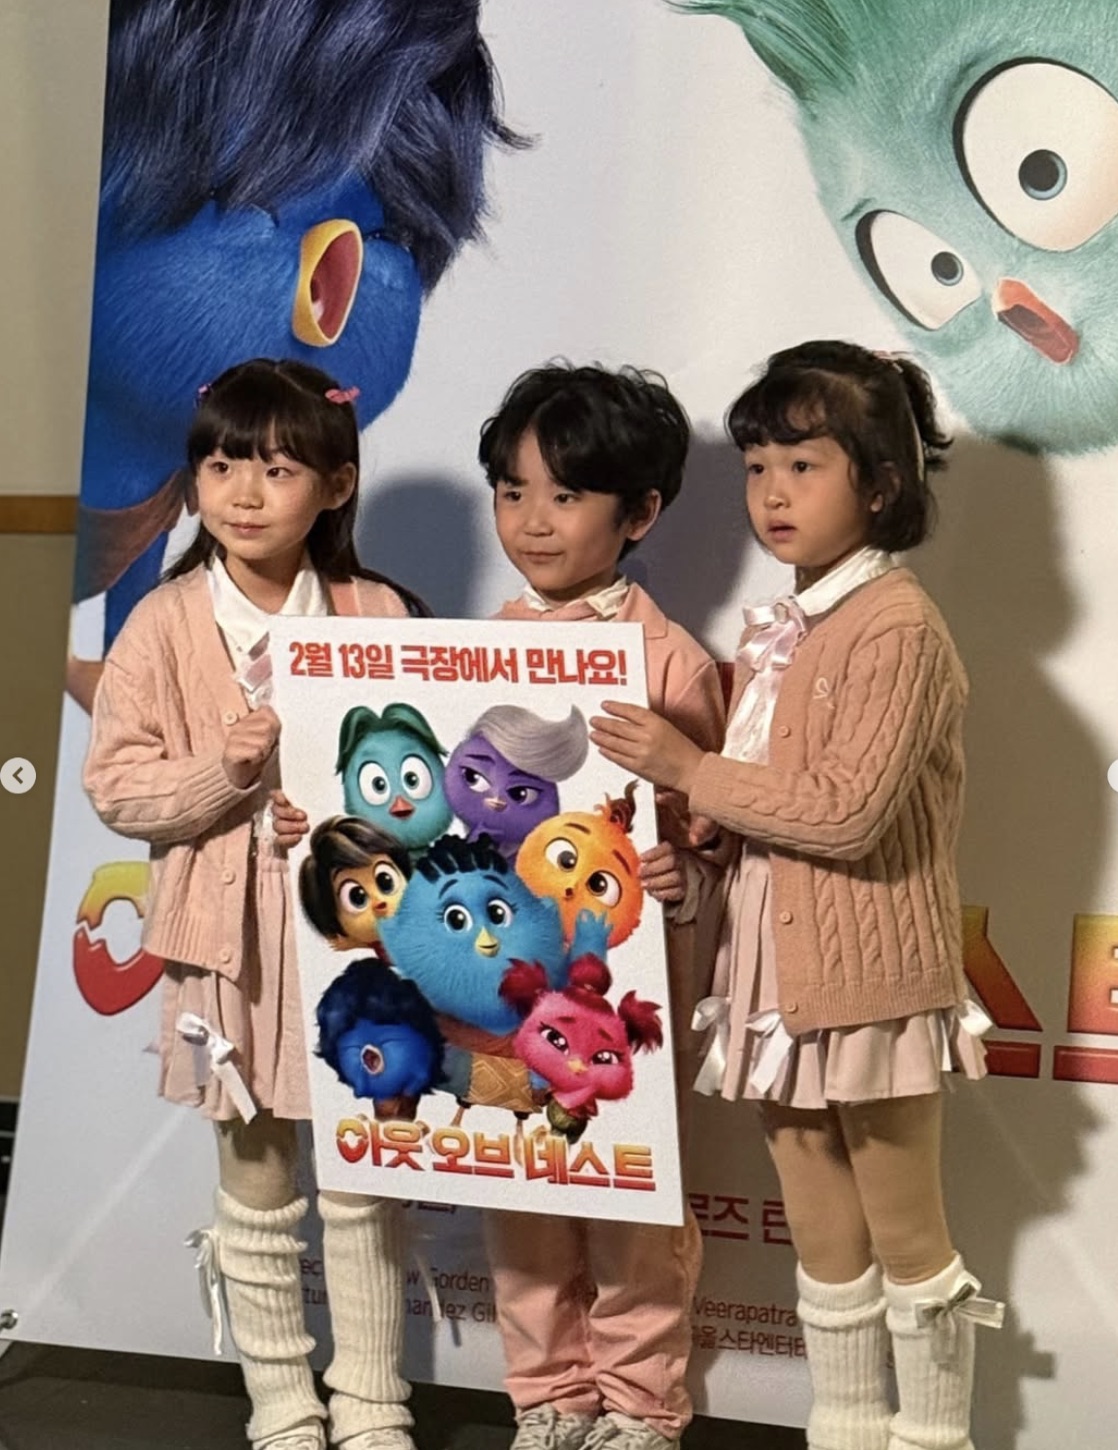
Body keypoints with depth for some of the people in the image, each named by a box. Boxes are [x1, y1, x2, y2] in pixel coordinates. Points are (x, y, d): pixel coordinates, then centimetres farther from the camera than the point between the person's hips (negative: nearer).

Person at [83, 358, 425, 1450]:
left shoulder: (379, 614, -2)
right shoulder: (164, 625, -4)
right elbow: (113, 784, -5)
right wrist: (222, 769, -21)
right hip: (230, 933, 0)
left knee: (364, 1179, 10)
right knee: (255, 1187, 12)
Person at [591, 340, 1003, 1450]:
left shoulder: (895, 626, -15)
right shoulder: (774, 632, 11)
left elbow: (849, 812, -24)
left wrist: (692, 770, -18)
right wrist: (691, 827, 0)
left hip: (868, 980, -8)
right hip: (779, 972, 8)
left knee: (904, 1236, 7)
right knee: (823, 1241, 16)